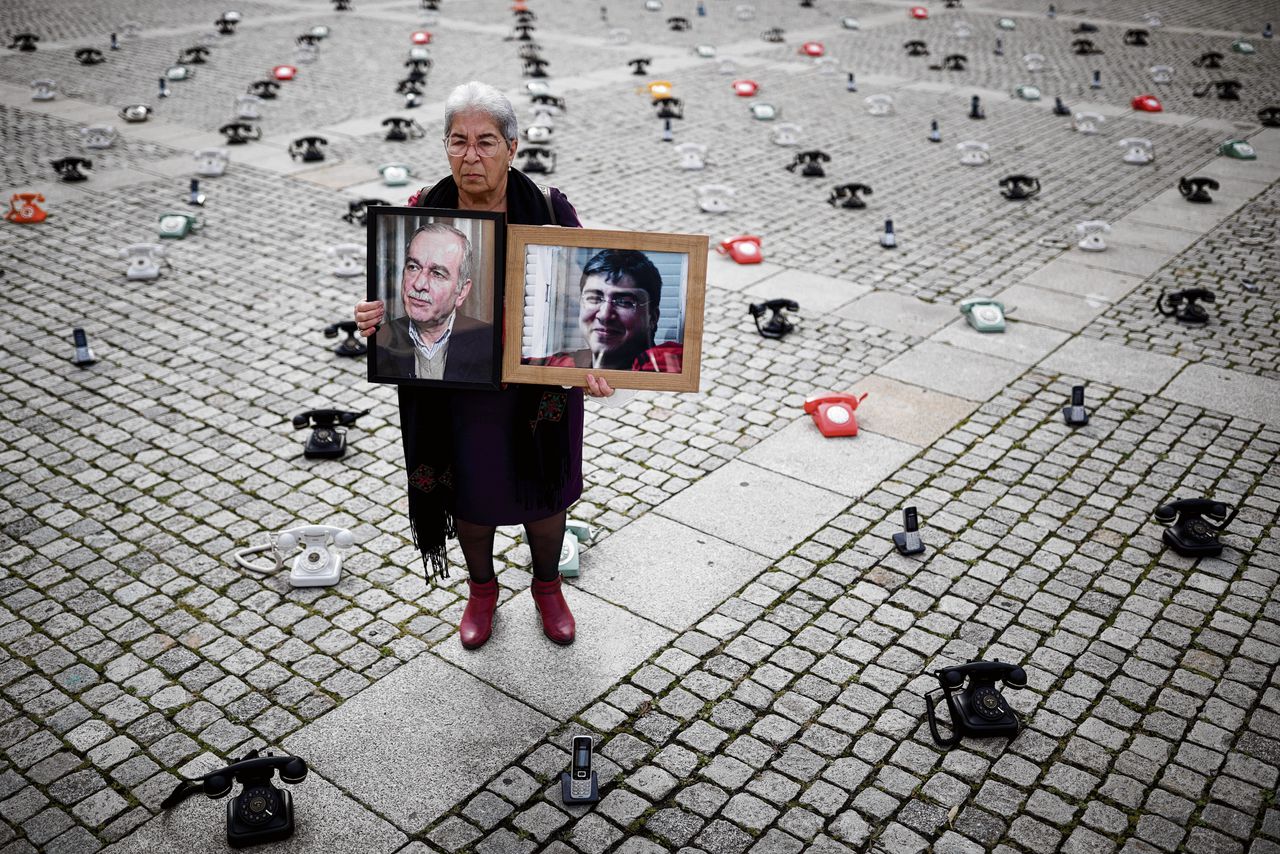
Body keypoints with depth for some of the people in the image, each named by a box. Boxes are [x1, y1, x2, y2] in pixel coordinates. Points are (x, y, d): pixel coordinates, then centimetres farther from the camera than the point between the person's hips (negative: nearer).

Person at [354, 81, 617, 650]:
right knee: (466, 496, 18)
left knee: (542, 495, 17)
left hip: (536, 386, -1)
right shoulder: (423, 214, -10)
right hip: (452, 391, 1)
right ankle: (481, 590, 47)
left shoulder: (550, 211, -13)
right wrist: (375, 318, -25)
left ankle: (547, 588, 46)